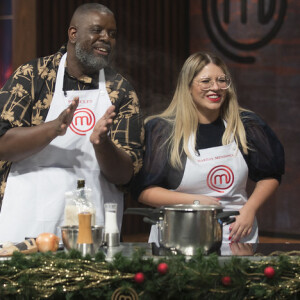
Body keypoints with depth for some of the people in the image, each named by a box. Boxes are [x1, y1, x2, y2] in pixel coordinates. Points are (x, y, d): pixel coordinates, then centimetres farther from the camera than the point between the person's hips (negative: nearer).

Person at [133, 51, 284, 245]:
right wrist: (195, 201, -11)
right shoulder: (162, 130, 0)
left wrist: (249, 210, 2)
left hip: (236, 236, 2)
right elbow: (143, 190, -2)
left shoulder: (246, 126, 8)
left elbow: (270, 175, 18)